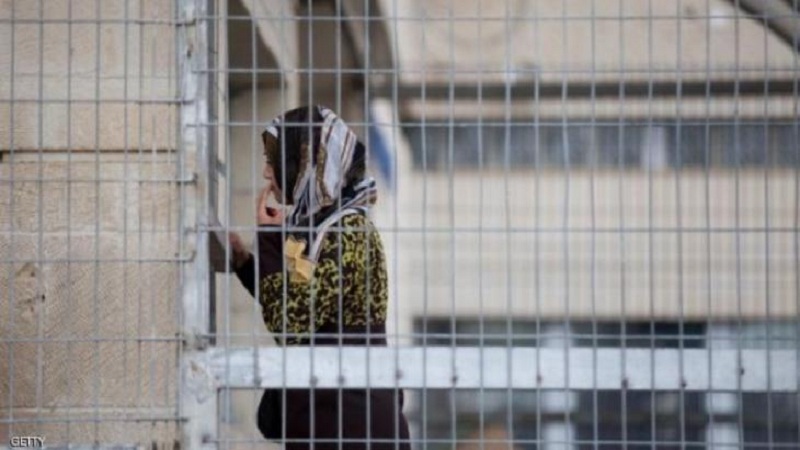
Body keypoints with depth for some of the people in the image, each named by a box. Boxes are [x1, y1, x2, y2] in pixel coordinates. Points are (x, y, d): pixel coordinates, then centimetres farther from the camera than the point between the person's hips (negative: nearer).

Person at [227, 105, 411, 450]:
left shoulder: (349, 231, -15)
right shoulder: (315, 225, 12)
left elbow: (291, 325, -20)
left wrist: (268, 237, -11)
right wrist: (242, 260, 12)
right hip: (317, 417, 9)